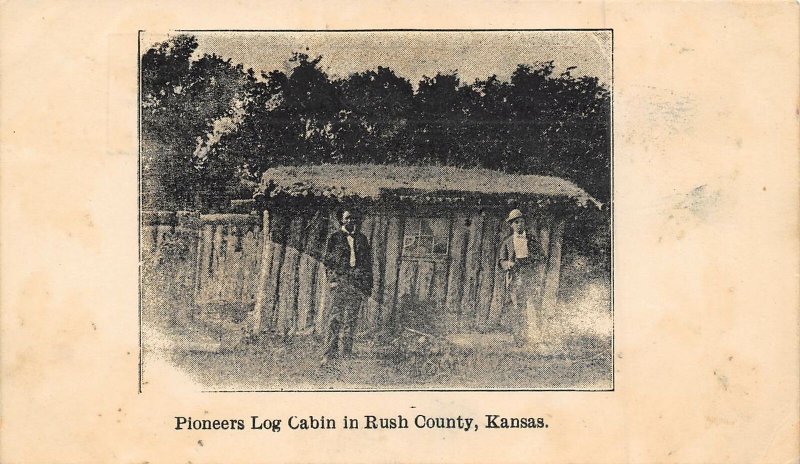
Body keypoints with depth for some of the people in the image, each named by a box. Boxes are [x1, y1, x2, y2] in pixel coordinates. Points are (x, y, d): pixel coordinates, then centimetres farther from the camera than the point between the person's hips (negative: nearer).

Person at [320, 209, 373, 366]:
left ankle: (347, 354, 7)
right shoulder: (334, 237, 8)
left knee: (351, 319, 3)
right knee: (336, 317, -12)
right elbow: (327, 259, 6)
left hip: (357, 282, 3)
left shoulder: (362, 239, 17)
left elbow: (368, 263, 17)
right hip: (339, 281, -3)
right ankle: (329, 353, -15)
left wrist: (368, 285, 11)